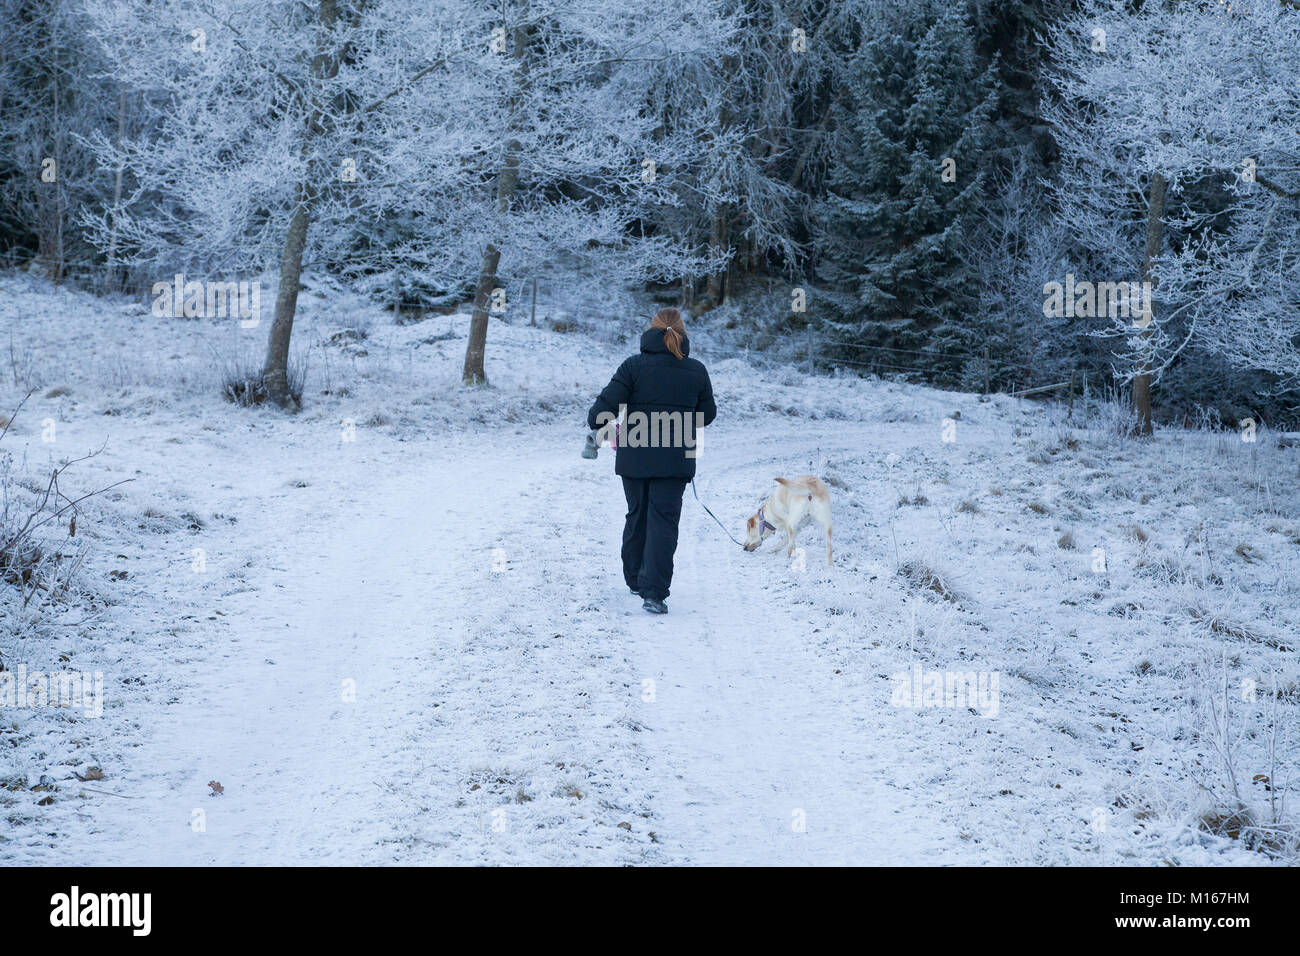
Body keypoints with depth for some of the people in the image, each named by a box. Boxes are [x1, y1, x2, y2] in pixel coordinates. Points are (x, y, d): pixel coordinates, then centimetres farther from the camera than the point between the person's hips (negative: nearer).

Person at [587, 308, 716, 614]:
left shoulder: (634, 366, -6)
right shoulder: (697, 371, 1)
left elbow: (606, 405, -10)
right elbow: (708, 415, 11)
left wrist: (595, 421, 12)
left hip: (634, 459, 0)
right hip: (675, 462, 0)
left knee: (637, 515, 18)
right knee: (663, 520, -2)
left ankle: (635, 578, 32)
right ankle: (654, 592, -14)